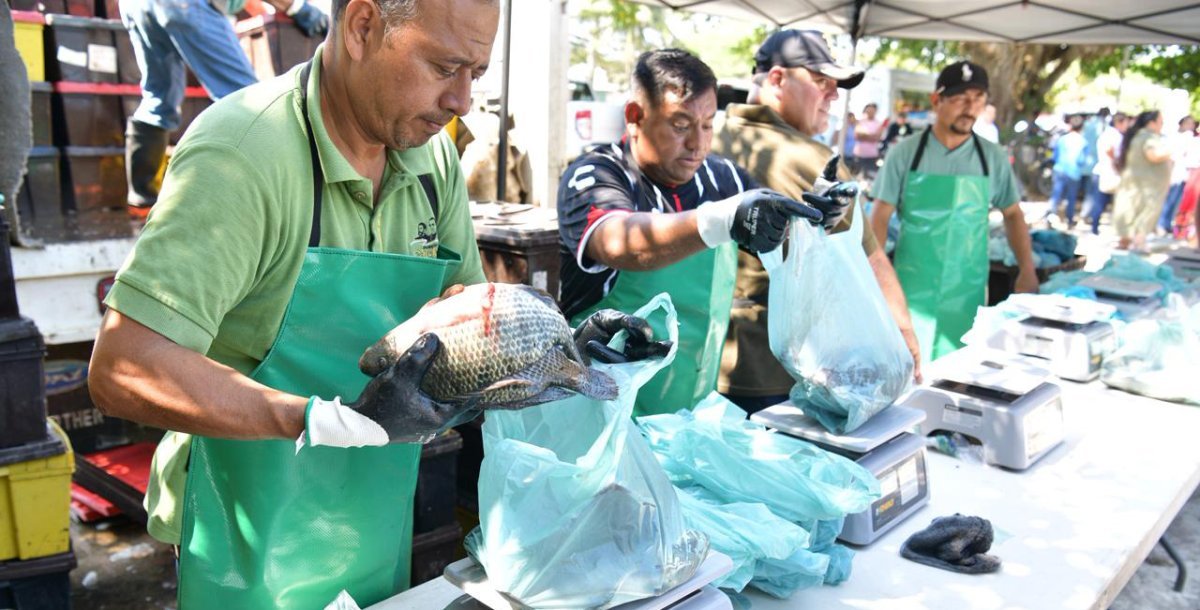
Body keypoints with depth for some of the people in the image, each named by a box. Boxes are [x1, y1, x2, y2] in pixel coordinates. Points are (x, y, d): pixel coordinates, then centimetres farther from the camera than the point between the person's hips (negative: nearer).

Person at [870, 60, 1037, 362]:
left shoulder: (993, 158, 5)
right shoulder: (906, 153, -1)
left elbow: (1012, 214, 14)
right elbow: (881, 215, -1)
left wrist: (1027, 269, 6)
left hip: (967, 293, 2)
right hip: (912, 289, -1)